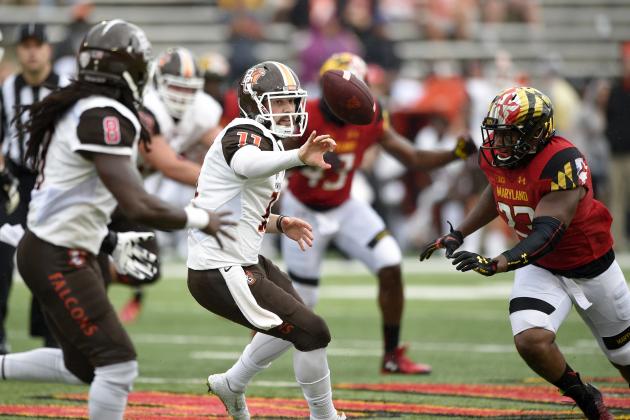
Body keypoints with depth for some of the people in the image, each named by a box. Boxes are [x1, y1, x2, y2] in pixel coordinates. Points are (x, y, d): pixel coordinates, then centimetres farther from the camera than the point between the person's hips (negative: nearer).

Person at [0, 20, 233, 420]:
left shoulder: (76, 109, 7)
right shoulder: (105, 118, -21)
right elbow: (140, 207, -26)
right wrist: (200, 219, -11)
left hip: (47, 249, 10)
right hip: (59, 260, -10)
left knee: (82, 367, 19)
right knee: (118, 365, -8)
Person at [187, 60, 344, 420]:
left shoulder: (267, 142, 15)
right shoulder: (245, 134, -17)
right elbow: (246, 165, -44)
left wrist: (280, 224, 8)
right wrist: (299, 158, -62)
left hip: (246, 262, 11)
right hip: (221, 273, -11)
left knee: (293, 322, 31)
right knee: (312, 333, -9)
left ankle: (232, 385, 44)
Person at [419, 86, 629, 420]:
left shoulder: (562, 163, -34)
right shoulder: (495, 155, -13)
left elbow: (548, 234, -42)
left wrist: (496, 264, -53)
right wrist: (457, 236, 9)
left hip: (589, 264, -4)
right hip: (540, 267, 4)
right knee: (531, 341, -22)